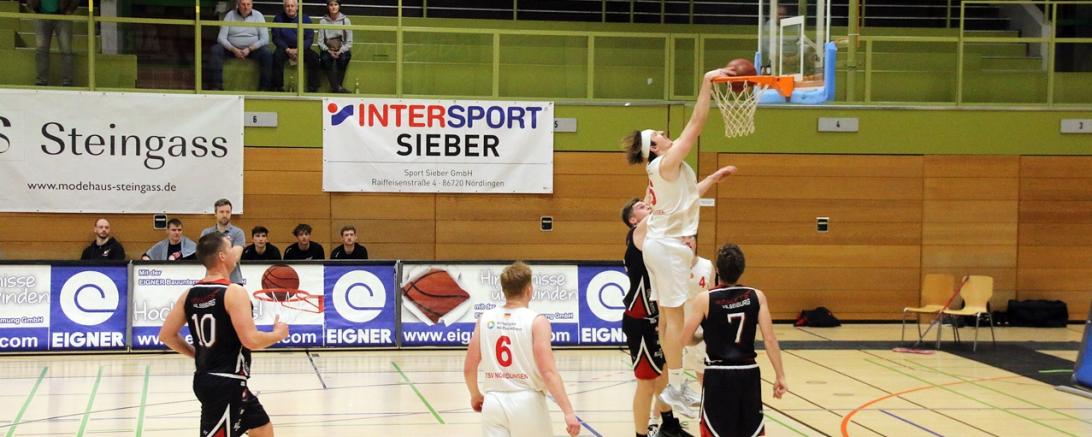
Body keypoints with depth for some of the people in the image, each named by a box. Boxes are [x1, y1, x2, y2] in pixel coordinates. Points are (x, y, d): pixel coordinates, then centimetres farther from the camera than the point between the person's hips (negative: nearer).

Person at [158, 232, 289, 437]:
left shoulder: (190, 294, 5)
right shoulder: (234, 292, -18)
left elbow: (166, 335, 9)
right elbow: (251, 340, -23)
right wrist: (278, 334, -4)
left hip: (206, 379, 9)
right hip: (226, 383, -9)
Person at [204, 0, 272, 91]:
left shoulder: (258, 15, -1)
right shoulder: (230, 15, 0)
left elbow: (265, 39, -7)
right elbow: (221, 38, -5)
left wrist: (249, 49, -21)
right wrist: (234, 50, -21)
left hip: (253, 48, -1)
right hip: (231, 48, 1)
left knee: (267, 54, -31)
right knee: (215, 50, -26)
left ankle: (264, 88, -27)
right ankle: (215, 86, -28)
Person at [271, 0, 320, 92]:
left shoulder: (305, 19, 4)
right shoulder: (278, 19, 2)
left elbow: (310, 38, -1)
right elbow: (276, 38, -1)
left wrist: (298, 50, -17)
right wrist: (287, 50, -16)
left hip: (301, 49, 1)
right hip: (285, 48, -1)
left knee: (314, 57, -26)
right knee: (277, 56, -33)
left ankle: (313, 88, -20)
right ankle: (278, 87, -28)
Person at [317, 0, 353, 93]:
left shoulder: (345, 20, -1)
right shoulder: (323, 21, 0)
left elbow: (349, 42, -3)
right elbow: (320, 41, -2)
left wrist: (340, 51, -18)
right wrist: (329, 51, -18)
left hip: (342, 49, 0)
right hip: (327, 49, 0)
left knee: (344, 58, -34)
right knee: (325, 58, -33)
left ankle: (335, 87, -25)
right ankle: (336, 87, -30)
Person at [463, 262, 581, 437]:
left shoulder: (485, 319, 3)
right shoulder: (536, 322, -9)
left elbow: (468, 368, 6)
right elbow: (548, 373, -17)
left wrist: (475, 395, 25)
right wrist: (568, 412, -16)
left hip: (494, 402, 3)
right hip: (527, 401, -3)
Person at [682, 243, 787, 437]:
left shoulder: (704, 299, -8)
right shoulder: (756, 296, -2)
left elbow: (685, 338, -6)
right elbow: (770, 339, -5)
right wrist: (780, 376, 0)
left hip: (718, 375, -2)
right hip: (748, 374, 3)